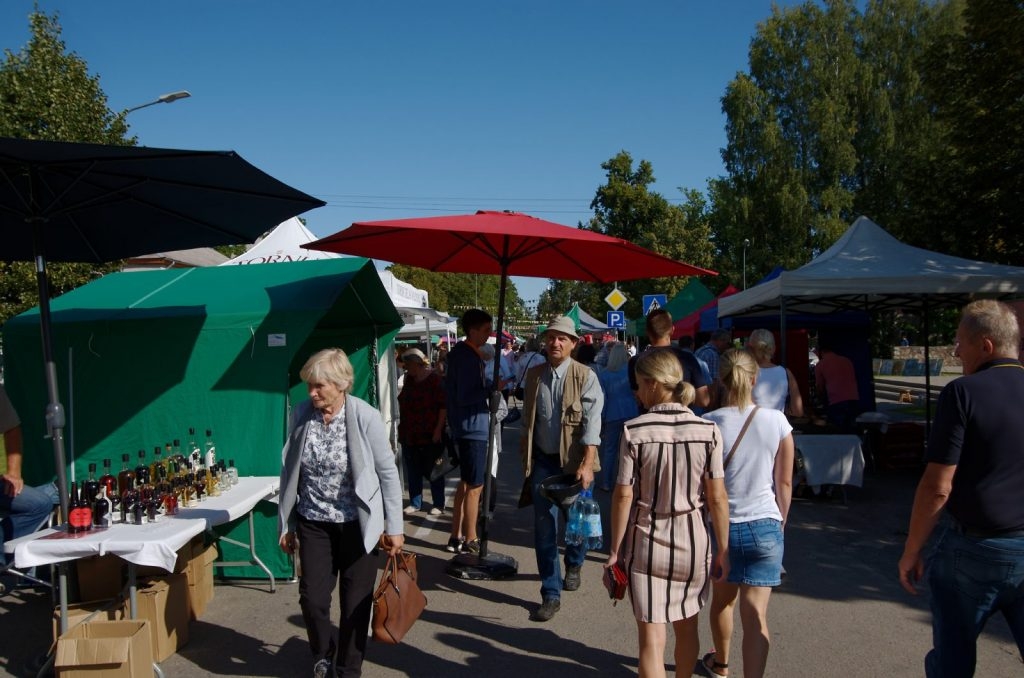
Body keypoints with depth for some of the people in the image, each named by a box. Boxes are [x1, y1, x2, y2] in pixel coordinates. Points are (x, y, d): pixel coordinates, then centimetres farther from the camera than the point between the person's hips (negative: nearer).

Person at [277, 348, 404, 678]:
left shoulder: (366, 417, -16)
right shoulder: (300, 415, -6)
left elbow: (388, 473, -9)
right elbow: (289, 472, 3)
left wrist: (394, 527, -8)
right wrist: (286, 525, 7)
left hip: (357, 524, -2)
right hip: (314, 523, 3)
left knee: (356, 602, 8)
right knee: (312, 598, 4)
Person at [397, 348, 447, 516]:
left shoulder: (434, 380, -11)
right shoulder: (409, 379, 9)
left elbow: (444, 406, -14)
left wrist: (438, 429, -18)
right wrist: (402, 429, 16)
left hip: (429, 436, -6)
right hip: (409, 435, 6)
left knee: (432, 470, 3)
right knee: (412, 470, 10)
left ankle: (438, 504, 13)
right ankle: (415, 502, 21)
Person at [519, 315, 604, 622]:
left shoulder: (585, 376, -10)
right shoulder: (534, 374, 3)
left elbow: (592, 423, -17)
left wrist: (587, 465, -25)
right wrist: (525, 455, 13)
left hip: (574, 460, -2)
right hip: (542, 460, 3)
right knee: (544, 526, -1)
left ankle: (573, 565, 46)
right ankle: (551, 594, 9)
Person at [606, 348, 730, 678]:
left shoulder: (634, 431, -14)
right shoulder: (708, 431, -9)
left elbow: (624, 496, -11)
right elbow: (718, 498, -6)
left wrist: (615, 549, -1)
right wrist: (723, 550, 4)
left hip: (645, 542, -2)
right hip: (692, 541, 3)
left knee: (651, 638, 6)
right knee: (687, 627, 24)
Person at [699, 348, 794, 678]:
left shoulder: (707, 424, -10)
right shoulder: (776, 422, -7)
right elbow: (785, 483, 2)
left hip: (720, 524, 1)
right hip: (764, 527, -1)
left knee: (722, 600, 23)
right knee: (756, 614, 1)